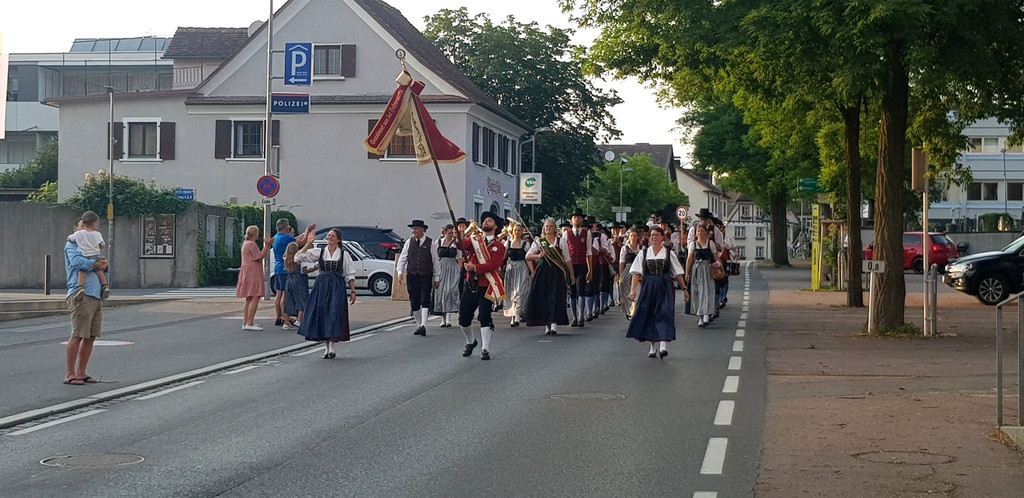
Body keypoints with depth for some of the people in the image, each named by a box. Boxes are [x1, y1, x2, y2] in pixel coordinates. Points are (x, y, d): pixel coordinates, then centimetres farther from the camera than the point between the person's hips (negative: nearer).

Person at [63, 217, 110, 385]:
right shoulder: (72, 245, 1)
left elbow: (99, 266, 22)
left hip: (96, 296, 9)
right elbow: (77, 261, -19)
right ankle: (69, 375, -7)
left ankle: (81, 373, 14)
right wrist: (95, 264, -12)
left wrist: (103, 265, 0)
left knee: (91, 337, 9)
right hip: (81, 295, -9)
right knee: (78, 336, -10)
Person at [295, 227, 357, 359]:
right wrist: (308, 243, -9)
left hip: (337, 288, -2)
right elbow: (299, 257, -3)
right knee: (320, 314, 0)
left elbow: (350, 275, 6)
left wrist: (353, 291, 1)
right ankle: (326, 346, 11)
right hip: (321, 286, 2)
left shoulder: (344, 254, 3)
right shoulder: (319, 252, 6)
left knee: (334, 314, -9)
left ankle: (331, 347, -3)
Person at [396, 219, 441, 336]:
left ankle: (423, 325, -18)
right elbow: (402, 258, 8)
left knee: (425, 301, -13)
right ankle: (419, 325, 19)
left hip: (426, 276, -3)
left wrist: (437, 278, 4)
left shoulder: (430, 243, -1)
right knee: (414, 302, 6)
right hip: (411, 276, 3)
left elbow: (435, 261, 4)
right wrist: (400, 273, -3)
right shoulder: (409, 242, 5)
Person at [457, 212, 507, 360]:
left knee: (484, 317, -8)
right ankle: (470, 342, 30)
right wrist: (460, 237, -31)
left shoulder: (499, 246, 0)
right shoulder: (474, 239, 10)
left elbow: (493, 265, -13)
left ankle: (485, 349, 0)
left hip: (487, 286, -3)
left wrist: (475, 267, -22)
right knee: (463, 316, 5)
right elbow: (462, 246, -11)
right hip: (470, 284, 3)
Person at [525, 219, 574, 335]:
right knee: (543, 298, -1)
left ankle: (554, 325, -16)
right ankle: (547, 325, 7)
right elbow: (527, 256, 4)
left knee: (556, 298, -11)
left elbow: (567, 259, 8)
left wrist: (571, 274, 7)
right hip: (542, 273, 2)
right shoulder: (539, 242, 10)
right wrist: (538, 256, -14)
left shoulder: (561, 241, 8)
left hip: (557, 273, -2)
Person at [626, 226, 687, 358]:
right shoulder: (644, 253, 7)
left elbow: (678, 273, 8)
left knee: (664, 314, -12)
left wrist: (684, 288, 4)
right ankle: (652, 347, 14)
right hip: (648, 287, 2)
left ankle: (663, 345, -20)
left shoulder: (669, 253, 4)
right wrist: (633, 289, -7)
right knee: (648, 316, 3)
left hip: (665, 288, -2)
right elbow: (637, 273, 2)